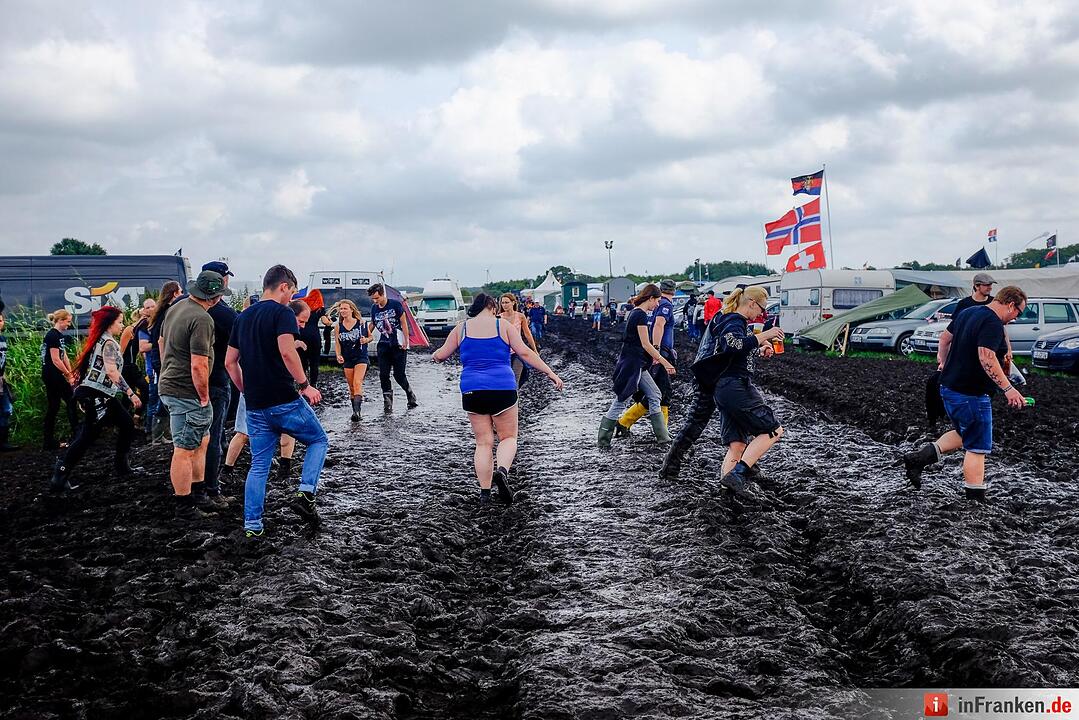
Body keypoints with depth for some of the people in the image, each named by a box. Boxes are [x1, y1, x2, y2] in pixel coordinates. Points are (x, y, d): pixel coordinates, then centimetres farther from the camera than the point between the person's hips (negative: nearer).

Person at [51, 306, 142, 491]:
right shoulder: (109, 343, -13)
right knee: (88, 436, -7)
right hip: (96, 395, -10)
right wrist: (130, 393, -23)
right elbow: (112, 371, -24)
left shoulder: (100, 341, 16)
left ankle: (121, 466, 20)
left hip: (103, 396, 10)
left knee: (127, 424, 13)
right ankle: (60, 477, -6)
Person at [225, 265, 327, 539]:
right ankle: (305, 494, -3)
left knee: (259, 465, 12)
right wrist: (304, 385, -15)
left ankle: (252, 526, 10)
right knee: (319, 440, 14)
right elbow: (287, 352, -24)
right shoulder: (282, 313, -9)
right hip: (285, 401, -6)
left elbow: (230, 362, 16)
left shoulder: (242, 318, 14)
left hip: (254, 406, 6)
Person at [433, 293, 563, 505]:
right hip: (502, 389, -2)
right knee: (508, 437, 9)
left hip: (471, 390, 2)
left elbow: (441, 355, 12)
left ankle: (484, 493, 6)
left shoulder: (462, 328, 7)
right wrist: (550, 372, 0)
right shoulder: (504, 326, 2)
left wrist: (435, 356, 35)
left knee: (483, 442, 10)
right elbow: (525, 353, -4)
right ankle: (502, 470, -20)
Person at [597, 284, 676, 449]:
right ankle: (603, 440, 3)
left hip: (637, 365, 10)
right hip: (631, 364, -10)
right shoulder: (641, 314, -16)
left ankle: (662, 436, 14)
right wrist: (663, 361, -13)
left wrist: (652, 357, 24)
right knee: (621, 400, -4)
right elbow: (645, 344, -17)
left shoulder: (634, 312, 13)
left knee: (654, 395, 11)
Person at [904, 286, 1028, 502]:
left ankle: (919, 458, 11)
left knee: (963, 434, 24)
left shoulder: (967, 313, 11)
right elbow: (986, 357, -29)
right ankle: (975, 499, 2)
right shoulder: (993, 323, -18)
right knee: (977, 448, -1)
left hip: (949, 386, 9)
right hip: (971, 394, -9)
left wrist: (945, 365, 35)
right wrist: (1008, 388, -30)